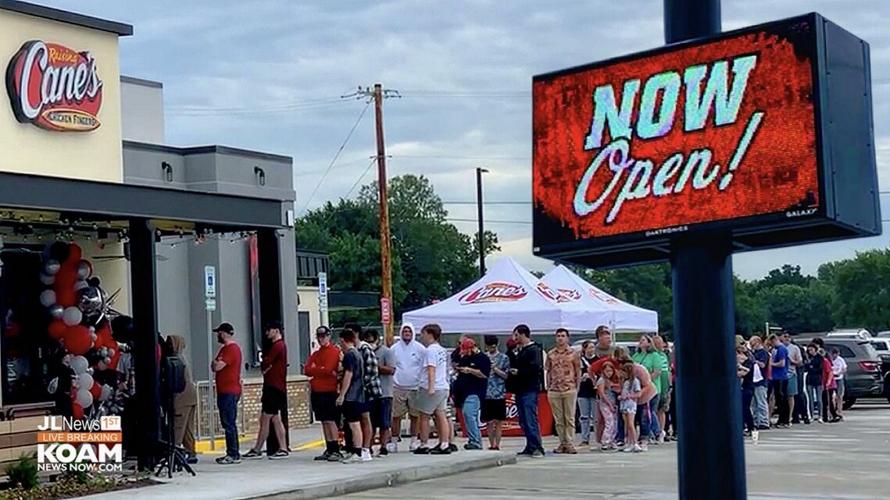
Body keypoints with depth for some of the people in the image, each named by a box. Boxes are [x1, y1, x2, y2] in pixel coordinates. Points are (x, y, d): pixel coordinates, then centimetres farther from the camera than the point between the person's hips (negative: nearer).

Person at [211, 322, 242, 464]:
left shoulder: (230, 349, -15)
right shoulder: (227, 348, 19)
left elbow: (216, 367, -22)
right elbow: (216, 367, 18)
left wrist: (215, 362, -2)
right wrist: (216, 363, -3)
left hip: (229, 392, -10)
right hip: (226, 392, 10)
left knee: (229, 423, -9)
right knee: (229, 423, 12)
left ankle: (233, 455, -9)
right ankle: (232, 453, 17)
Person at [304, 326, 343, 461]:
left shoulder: (334, 351, -6)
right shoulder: (315, 354, 17)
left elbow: (328, 369, -17)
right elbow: (307, 370, 4)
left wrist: (315, 369, -4)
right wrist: (322, 370, -9)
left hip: (329, 392, -7)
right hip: (317, 392, 7)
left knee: (330, 421, -10)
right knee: (324, 422, 9)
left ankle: (336, 451, -9)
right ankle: (329, 450, 14)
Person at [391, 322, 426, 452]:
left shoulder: (420, 348, 3)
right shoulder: (394, 348, 5)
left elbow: (425, 367, 5)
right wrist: (391, 380, 1)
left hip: (415, 387, 0)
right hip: (398, 387, 0)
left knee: (415, 415, 5)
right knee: (396, 416, 1)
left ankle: (414, 440, 16)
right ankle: (394, 441, 7)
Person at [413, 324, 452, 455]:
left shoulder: (431, 349, -11)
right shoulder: (442, 350, 17)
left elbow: (431, 369, -19)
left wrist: (430, 387, -24)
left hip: (431, 388, -8)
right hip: (443, 387, 8)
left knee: (424, 416, 1)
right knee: (441, 415, 6)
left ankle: (423, 445, 4)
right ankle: (445, 444, 2)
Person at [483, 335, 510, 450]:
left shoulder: (503, 358, 3)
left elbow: (506, 375, -2)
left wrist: (495, 369, -13)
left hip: (499, 394, -3)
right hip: (486, 394, 3)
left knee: (498, 422, -1)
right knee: (489, 422, 6)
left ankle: (497, 445, -1)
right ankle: (491, 445, 13)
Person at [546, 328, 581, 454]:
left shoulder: (573, 353, 2)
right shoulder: (551, 354, 9)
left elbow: (578, 372, 5)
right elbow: (548, 372, 13)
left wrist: (577, 388, 0)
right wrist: (548, 387, 6)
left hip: (569, 389, -3)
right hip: (554, 390, 3)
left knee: (570, 419, -2)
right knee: (558, 419, 5)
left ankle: (570, 444, 0)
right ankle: (562, 443, 12)